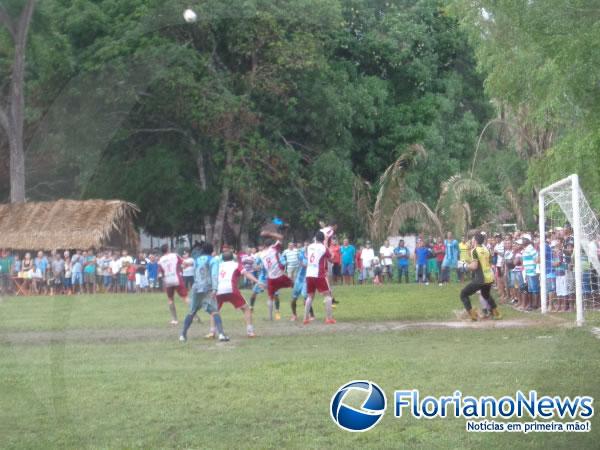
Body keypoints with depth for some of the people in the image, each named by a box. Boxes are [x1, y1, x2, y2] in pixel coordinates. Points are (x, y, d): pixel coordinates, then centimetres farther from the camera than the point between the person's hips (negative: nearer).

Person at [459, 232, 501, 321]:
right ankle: (496, 313, 36)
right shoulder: (486, 250, 10)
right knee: (486, 295, 34)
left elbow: (474, 266, -19)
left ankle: (472, 315, -5)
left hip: (480, 279, -8)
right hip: (490, 277, 8)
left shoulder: (475, 251, -12)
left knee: (463, 294, 3)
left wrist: (468, 266, 0)